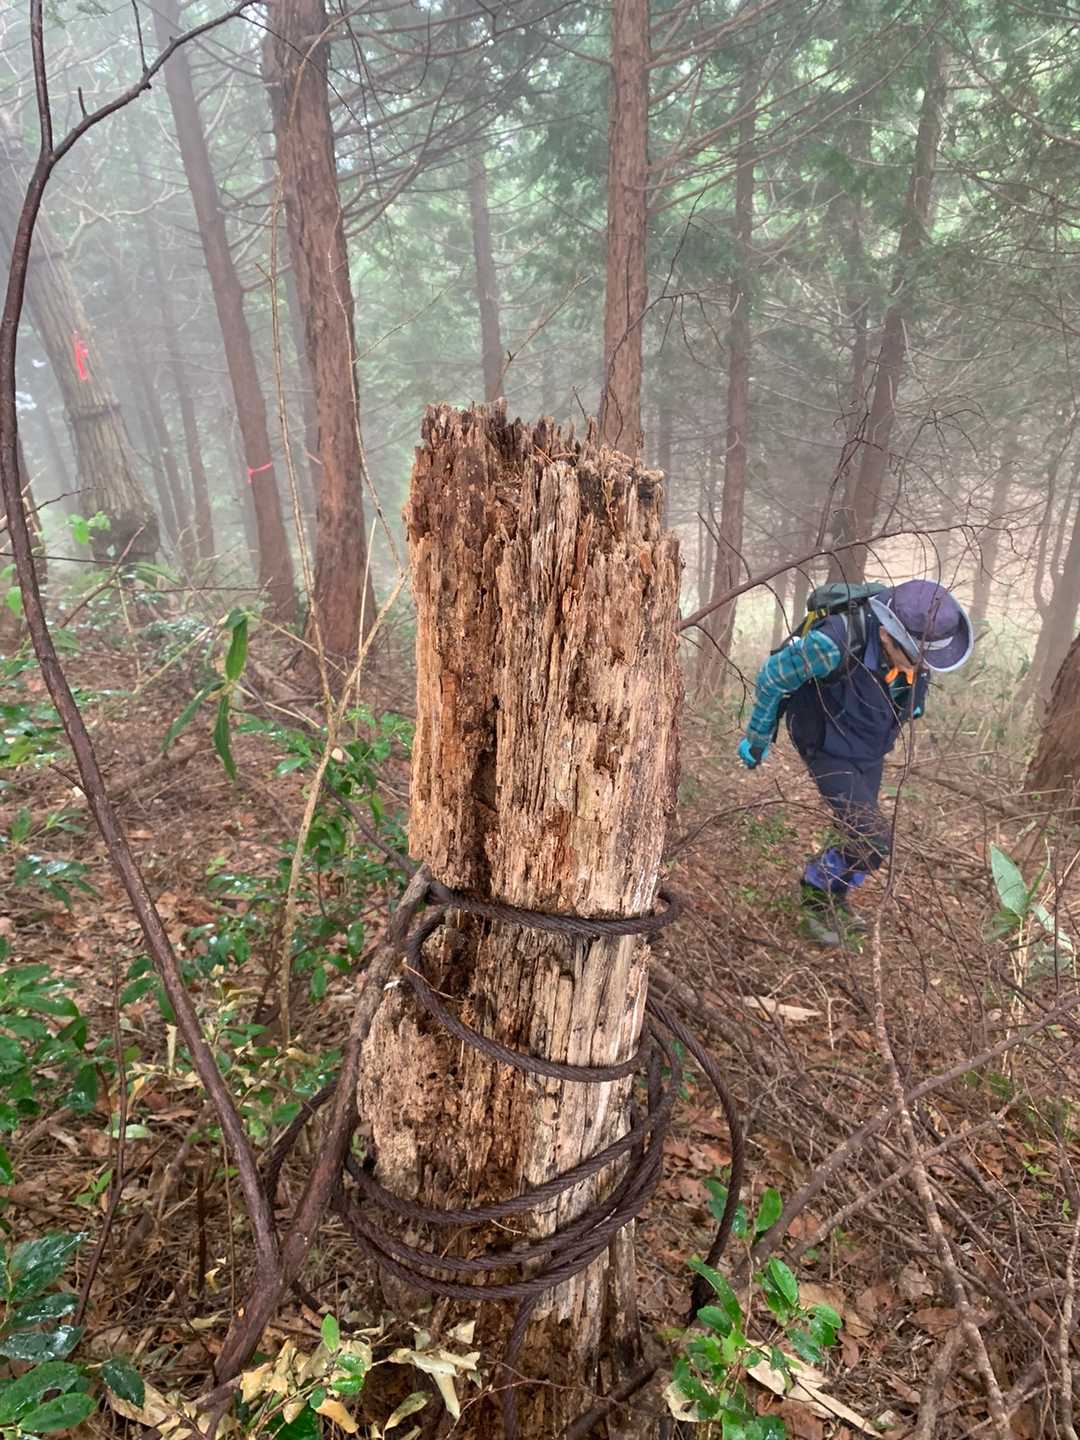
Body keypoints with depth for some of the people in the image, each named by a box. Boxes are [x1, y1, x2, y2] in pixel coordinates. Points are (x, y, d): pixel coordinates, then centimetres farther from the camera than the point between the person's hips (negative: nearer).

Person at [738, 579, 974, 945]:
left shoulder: (916, 633, -20)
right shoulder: (836, 643, -39)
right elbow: (774, 675, -22)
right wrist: (757, 737, -9)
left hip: (871, 749, 6)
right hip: (830, 751, -6)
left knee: (862, 835, 16)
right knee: (874, 841, -12)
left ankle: (834, 903, 41)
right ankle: (816, 894, 15)